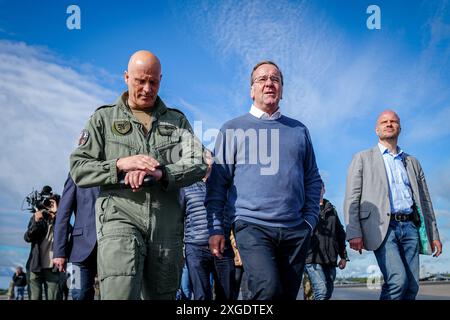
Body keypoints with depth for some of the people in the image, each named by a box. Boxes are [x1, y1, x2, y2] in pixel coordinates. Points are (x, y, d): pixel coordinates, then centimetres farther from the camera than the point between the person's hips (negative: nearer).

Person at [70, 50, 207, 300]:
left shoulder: (177, 120, 15)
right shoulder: (104, 118, 11)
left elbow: (197, 165, 2)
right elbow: (78, 169, 4)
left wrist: (159, 173, -16)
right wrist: (120, 164, -12)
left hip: (167, 224, 3)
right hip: (120, 216, -2)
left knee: (162, 295, 11)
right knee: (120, 292, -20)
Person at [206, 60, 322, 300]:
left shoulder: (299, 130, 15)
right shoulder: (232, 130, 7)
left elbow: (313, 179, 17)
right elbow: (217, 183, 4)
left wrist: (310, 219, 5)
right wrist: (215, 228, -4)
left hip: (295, 229, 4)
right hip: (251, 226, -3)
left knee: (289, 294, 8)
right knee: (269, 289, -24)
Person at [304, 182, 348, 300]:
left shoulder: (331, 210, 21)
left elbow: (340, 234, 23)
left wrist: (343, 256, 16)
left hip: (330, 260, 5)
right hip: (312, 258, -5)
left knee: (328, 292, 5)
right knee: (322, 291, -19)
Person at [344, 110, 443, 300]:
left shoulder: (413, 162, 22)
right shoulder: (362, 158, 10)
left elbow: (425, 200, 22)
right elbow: (352, 198, 2)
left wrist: (434, 235, 15)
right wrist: (353, 233, -10)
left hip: (409, 227, 4)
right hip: (382, 227, -4)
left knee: (411, 287, -2)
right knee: (398, 279, -22)